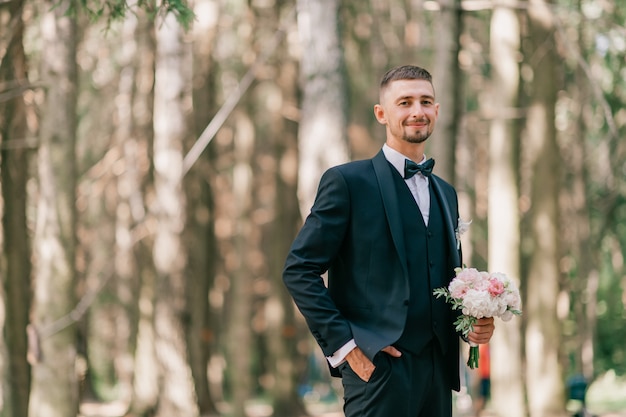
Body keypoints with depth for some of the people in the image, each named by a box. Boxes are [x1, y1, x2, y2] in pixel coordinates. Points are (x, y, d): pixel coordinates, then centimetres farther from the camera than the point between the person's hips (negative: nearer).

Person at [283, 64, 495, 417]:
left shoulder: (445, 193, 20)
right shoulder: (348, 181, -2)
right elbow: (299, 270, -6)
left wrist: (473, 322, 6)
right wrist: (343, 344, -13)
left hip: (437, 369, 7)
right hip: (378, 367, -6)